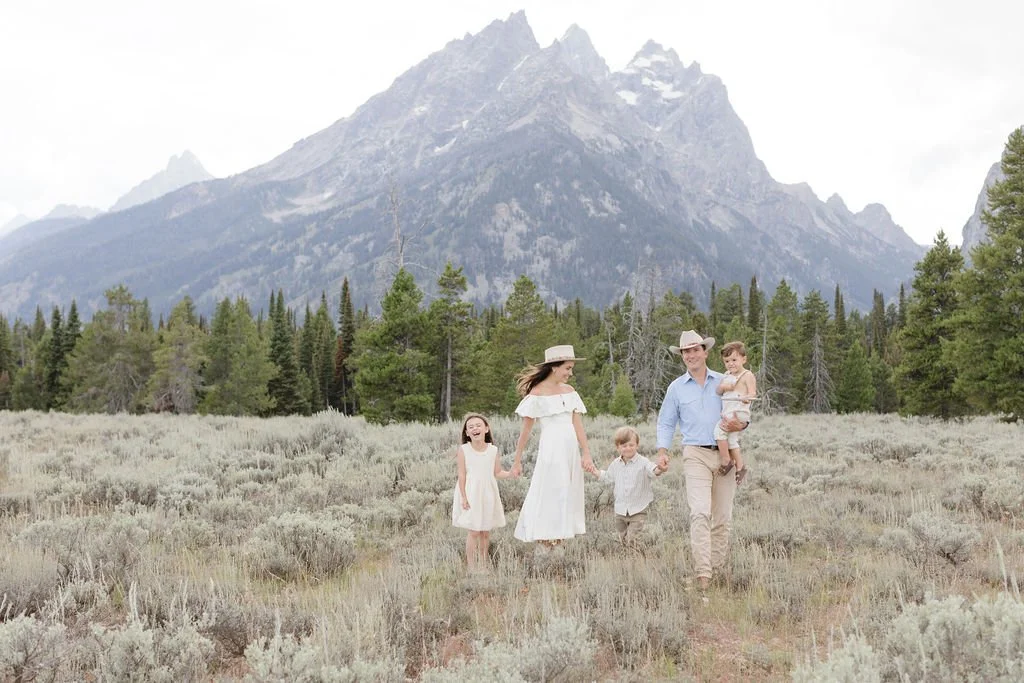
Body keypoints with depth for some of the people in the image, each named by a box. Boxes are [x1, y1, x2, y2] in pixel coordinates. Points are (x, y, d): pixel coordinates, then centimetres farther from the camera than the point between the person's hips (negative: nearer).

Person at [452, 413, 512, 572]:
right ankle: (471, 566, 7)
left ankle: (483, 564, 22)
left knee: (486, 532, 10)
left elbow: (497, 473, 5)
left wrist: (511, 473, -13)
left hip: (488, 494, 3)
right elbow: (462, 475, -8)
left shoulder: (493, 450, 1)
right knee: (473, 532, -3)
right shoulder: (463, 450, -7)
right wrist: (463, 497, -12)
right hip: (471, 495, -3)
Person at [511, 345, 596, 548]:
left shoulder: (569, 391, 10)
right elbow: (526, 430, -3)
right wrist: (517, 461, -2)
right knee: (549, 497, -4)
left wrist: (586, 454, 0)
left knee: (568, 497, 8)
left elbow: (578, 425, 7)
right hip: (551, 451, -6)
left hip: (572, 451, 6)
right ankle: (545, 549, 2)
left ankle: (559, 540, 16)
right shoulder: (537, 394, -6)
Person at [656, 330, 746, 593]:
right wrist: (662, 451, -2)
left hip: (725, 453, 2)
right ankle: (702, 572, -19)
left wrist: (739, 424, -11)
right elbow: (666, 423, 12)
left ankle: (718, 566, 18)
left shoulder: (723, 382, 9)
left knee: (723, 516, 6)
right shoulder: (676, 388, 8)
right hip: (696, 455, -2)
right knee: (700, 513, -17)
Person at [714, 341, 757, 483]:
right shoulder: (727, 376, 17)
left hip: (739, 413, -9)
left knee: (719, 428, -24)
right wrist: (723, 387, -7)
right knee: (731, 440, 12)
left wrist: (746, 398, -36)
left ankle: (725, 460, -14)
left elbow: (752, 393, -13)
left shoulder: (747, 375, -5)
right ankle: (740, 467, 24)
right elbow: (717, 391, 15)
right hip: (727, 413, 9)